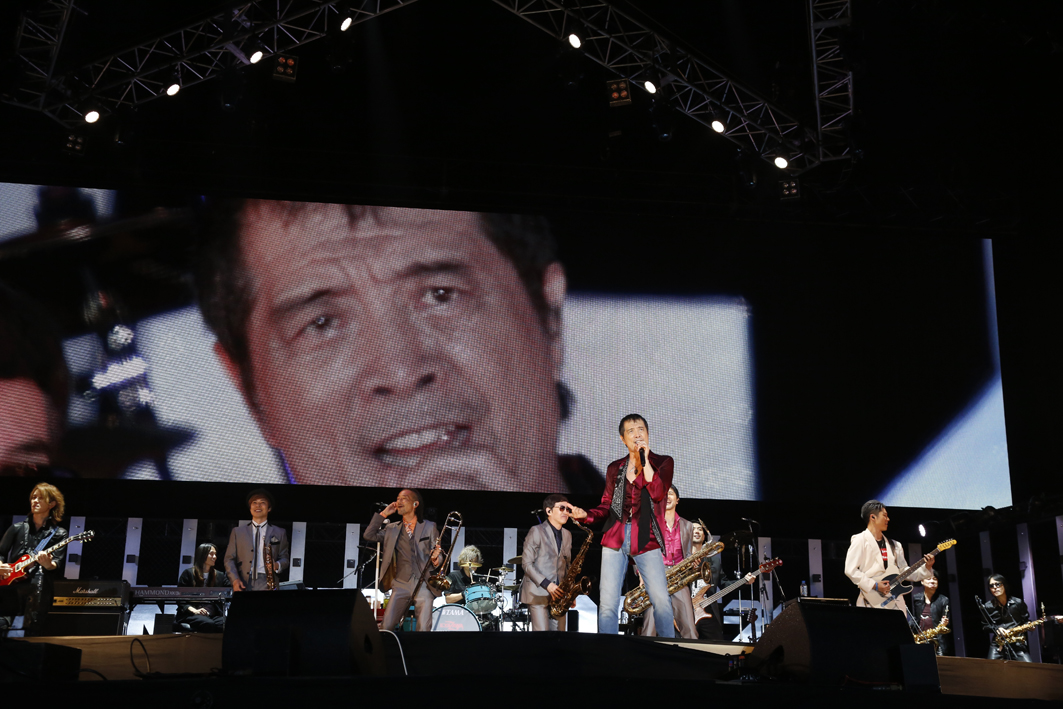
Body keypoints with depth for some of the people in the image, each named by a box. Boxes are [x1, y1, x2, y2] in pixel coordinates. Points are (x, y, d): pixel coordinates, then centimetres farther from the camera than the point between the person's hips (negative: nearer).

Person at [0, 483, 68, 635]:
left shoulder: (58, 534, 9)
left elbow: (56, 567, 0)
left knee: (30, 631, -10)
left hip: (37, 587, -2)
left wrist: (48, 564, -23)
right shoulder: (17, 528, 18)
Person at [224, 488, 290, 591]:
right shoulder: (237, 532, 17)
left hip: (267, 582, 0)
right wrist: (235, 580, -5)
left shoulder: (279, 533, 17)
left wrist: (277, 566, -7)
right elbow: (229, 559, 12)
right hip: (243, 583, 1)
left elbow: (284, 558, 16)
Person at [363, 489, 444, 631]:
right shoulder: (392, 529, 14)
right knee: (386, 627, -6)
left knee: (423, 630, -11)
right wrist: (383, 514, 3)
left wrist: (435, 559, -16)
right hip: (401, 585, 2)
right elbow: (369, 535, 3)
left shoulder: (429, 527, 9)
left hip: (424, 586, -2)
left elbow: (439, 554, 8)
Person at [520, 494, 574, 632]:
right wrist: (547, 585, -16)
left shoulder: (567, 535, 16)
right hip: (538, 593, -6)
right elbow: (526, 563, -8)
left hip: (558, 594, 6)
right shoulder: (536, 531, -4)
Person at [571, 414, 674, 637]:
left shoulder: (663, 462, 7)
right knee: (608, 603, -4)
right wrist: (586, 514, -3)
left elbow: (657, 493, -10)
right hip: (614, 538, 2)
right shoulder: (615, 468, 15)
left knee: (661, 600, -11)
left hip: (646, 540, -2)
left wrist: (644, 459, -10)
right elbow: (606, 506, 16)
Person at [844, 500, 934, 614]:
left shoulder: (893, 545, 20)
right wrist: (875, 585, -15)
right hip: (873, 601, -6)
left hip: (895, 603, 6)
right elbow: (850, 570, -10)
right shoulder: (860, 541, -1)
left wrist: (926, 568, 6)